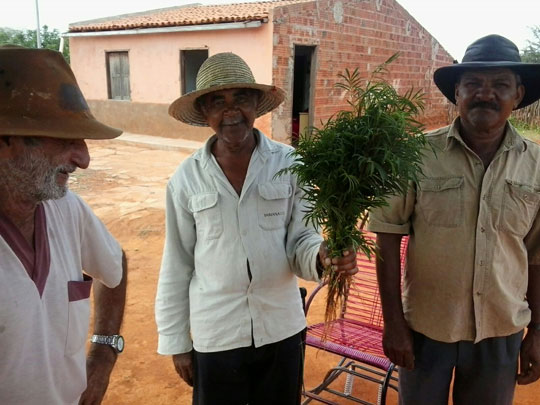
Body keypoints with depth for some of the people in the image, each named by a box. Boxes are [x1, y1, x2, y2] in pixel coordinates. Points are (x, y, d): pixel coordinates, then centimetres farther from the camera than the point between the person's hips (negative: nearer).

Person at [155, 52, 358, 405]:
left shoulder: (290, 164, -8)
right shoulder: (186, 178, -6)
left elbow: (301, 238, -4)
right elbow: (177, 265, -1)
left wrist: (322, 255, -27)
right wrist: (176, 341, 2)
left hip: (281, 328, 1)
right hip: (215, 334, 0)